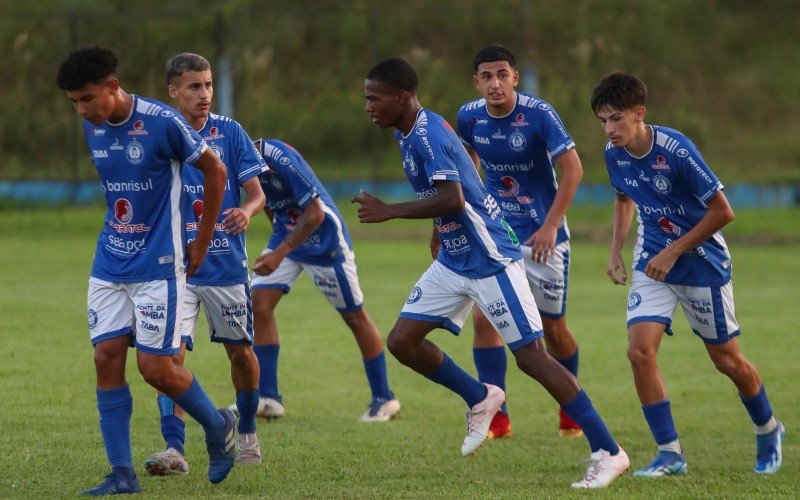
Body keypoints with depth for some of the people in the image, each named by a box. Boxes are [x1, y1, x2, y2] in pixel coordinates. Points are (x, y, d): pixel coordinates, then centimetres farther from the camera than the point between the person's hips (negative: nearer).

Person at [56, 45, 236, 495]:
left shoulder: (162, 122, -16)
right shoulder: (93, 128, 3)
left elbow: (215, 171, -5)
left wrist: (202, 243, 0)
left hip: (158, 265, -6)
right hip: (110, 265, 6)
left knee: (156, 368, -7)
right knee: (107, 358, -3)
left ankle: (219, 427, 21)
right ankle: (122, 474, 1)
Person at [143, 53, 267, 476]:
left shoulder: (229, 132, -1)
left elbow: (257, 191, 0)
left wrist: (246, 212, -22)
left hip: (226, 263, 1)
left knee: (241, 351, 12)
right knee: (171, 352, -14)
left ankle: (247, 432, 34)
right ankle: (174, 449, -14)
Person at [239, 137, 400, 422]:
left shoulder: (281, 159, -32)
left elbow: (315, 214, -30)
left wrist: (280, 253, -34)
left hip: (323, 237, -7)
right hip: (286, 234, 7)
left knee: (354, 316, 3)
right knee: (259, 302, -8)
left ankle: (384, 399, 15)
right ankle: (268, 398, -4)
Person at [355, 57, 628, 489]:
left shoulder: (429, 135, -21)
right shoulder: (406, 133, 9)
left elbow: (452, 199, -32)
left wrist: (389, 211, -26)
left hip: (489, 259, -10)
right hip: (453, 261, 10)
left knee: (531, 357, -10)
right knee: (402, 341, 3)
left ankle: (608, 452, -5)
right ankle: (481, 399, 22)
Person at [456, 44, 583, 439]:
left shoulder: (539, 114, -19)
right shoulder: (470, 116, -5)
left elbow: (572, 169, -18)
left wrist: (550, 226, -21)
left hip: (541, 234, -3)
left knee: (553, 327, 4)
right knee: (483, 317, -10)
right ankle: (496, 419, -3)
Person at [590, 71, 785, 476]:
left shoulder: (676, 150, -26)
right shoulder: (614, 154, -7)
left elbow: (722, 211, -20)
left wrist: (673, 252, -19)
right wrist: (616, 251, 6)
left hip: (701, 261, -5)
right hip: (652, 261, 5)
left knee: (727, 360, 6)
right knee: (639, 350, -14)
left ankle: (768, 432, 34)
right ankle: (670, 454, -6)